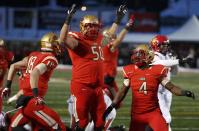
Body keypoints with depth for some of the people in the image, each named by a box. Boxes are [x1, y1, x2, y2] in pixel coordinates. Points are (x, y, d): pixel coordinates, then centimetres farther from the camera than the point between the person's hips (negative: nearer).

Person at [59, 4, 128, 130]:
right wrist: (68, 19, -36)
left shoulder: (99, 40, 15)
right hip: (81, 87, -8)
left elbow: (109, 36, 39)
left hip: (97, 87, 8)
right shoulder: (78, 40, -9)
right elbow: (63, 40, -30)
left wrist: (118, 20, 40)